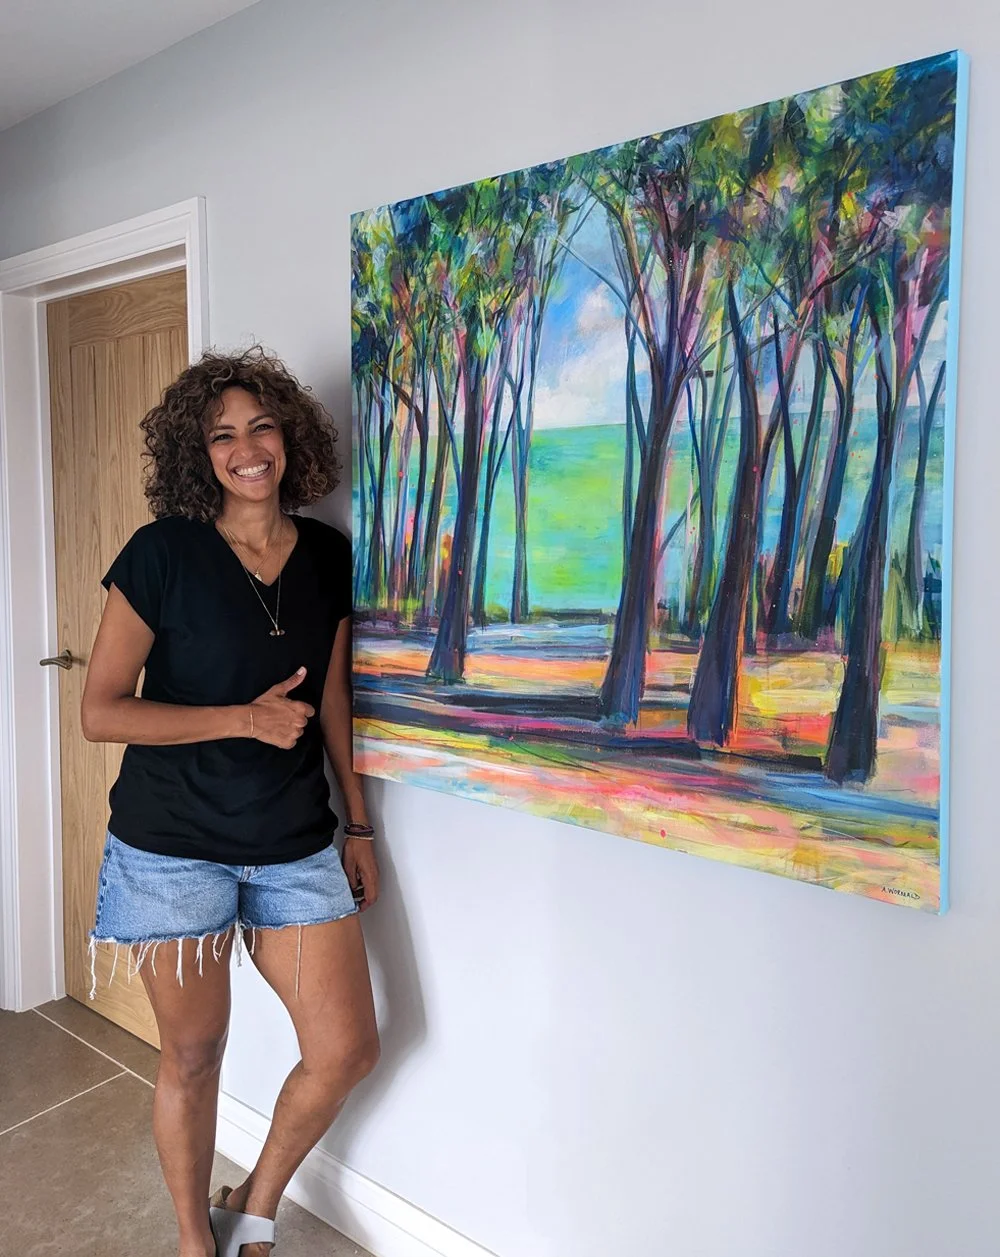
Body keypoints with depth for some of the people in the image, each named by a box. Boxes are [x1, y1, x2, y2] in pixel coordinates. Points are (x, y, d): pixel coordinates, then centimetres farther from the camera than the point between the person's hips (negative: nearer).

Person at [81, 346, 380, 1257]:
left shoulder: (327, 555, 2)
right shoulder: (164, 552, -11)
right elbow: (100, 711, -10)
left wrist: (359, 824, 11)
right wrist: (246, 718, -19)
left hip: (296, 847, 4)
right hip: (173, 848, -3)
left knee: (347, 1052, 5)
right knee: (194, 1055, 12)